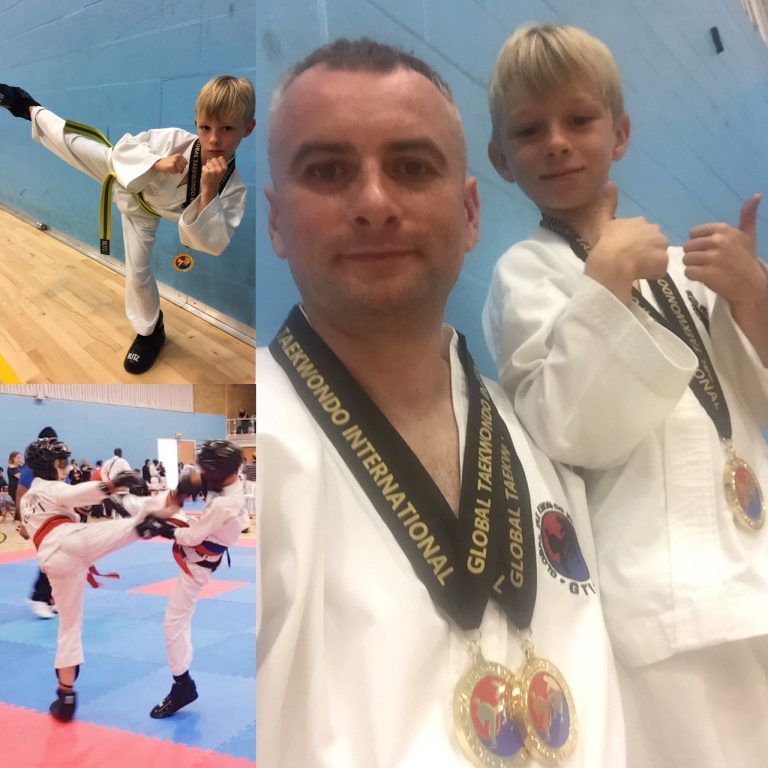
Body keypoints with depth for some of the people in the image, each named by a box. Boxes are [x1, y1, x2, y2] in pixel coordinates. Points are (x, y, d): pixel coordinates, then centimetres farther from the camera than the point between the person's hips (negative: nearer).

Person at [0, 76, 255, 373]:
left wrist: (209, 191, -50)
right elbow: (123, 148, -25)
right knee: (68, 141, 14)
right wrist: (157, 162, -44)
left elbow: (212, 242, -40)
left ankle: (149, 329, 35)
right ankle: (31, 109, 47)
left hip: (143, 209, 1)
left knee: (139, 273, 8)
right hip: (124, 172, 0)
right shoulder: (176, 140, -36)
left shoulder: (234, 188, -35)